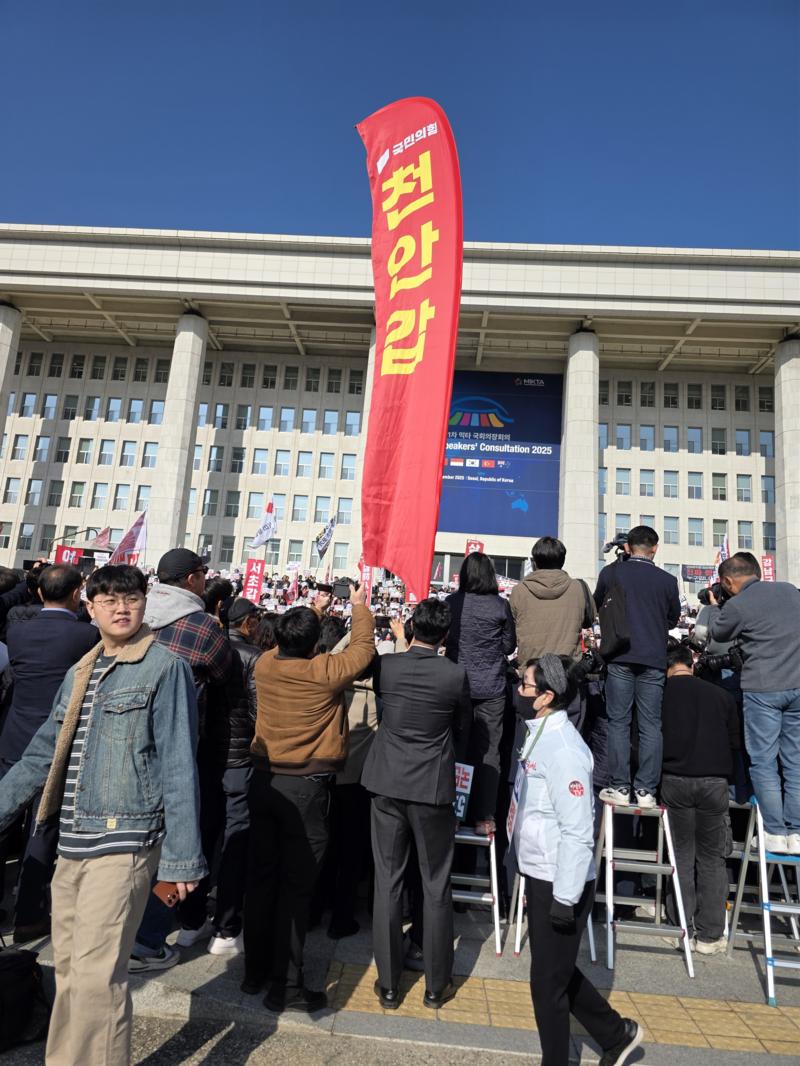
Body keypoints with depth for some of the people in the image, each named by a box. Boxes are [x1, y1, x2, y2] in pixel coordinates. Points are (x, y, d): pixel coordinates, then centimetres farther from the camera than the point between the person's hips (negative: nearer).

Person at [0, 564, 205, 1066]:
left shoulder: (165, 668, -10)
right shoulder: (80, 673, 11)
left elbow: (178, 768, -12)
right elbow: (44, 756, 17)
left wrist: (181, 856, -13)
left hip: (124, 842, -7)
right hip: (72, 844, 7)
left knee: (97, 975, -3)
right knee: (68, 972, 18)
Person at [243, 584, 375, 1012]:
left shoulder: (265, 664, -3)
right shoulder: (326, 672, -17)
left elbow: (288, 646, 21)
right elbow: (363, 648, 1)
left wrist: (315, 608, 32)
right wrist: (359, 607, 18)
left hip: (264, 780, 6)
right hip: (306, 787, -6)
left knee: (261, 877, 17)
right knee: (296, 886, 5)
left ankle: (255, 971, 32)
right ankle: (286, 986, 16)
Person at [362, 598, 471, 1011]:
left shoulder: (386, 665, -9)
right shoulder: (456, 675, -12)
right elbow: (463, 729, 3)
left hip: (388, 784, 2)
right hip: (434, 788, -1)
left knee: (387, 882, 12)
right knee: (436, 887, 13)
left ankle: (388, 985, 24)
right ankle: (436, 986, 26)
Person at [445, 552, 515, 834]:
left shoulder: (451, 602, -7)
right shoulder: (500, 605, -8)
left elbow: (444, 639, 5)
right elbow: (509, 645, 2)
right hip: (491, 688, -1)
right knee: (489, 751, 7)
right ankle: (484, 817, 11)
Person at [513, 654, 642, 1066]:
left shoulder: (563, 748, -24)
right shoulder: (540, 736, 5)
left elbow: (578, 832, -24)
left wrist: (565, 898, -19)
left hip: (560, 885, -9)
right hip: (541, 878, 9)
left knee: (548, 982, 9)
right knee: (559, 972, 22)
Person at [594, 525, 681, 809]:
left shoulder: (610, 573, 0)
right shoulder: (667, 580, 1)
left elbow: (597, 607, 16)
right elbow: (673, 619, 15)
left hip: (620, 657, -1)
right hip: (654, 659, 1)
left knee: (618, 722, 5)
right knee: (650, 725, 6)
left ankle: (620, 788, 7)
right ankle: (646, 790, 8)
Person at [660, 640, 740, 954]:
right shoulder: (722, 695, 2)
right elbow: (735, 742, 6)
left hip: (674, 780, 0)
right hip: (714, 782, 0)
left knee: (681, 854, 13)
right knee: (712, 858, 12)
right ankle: (709, 935, 17)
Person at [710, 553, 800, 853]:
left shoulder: (736, 605, -8)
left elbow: (716, 634, 9)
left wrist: (719, 608, 24)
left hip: (763, 688, -5)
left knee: (763, 762, 6)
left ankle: (776, 833, 9)